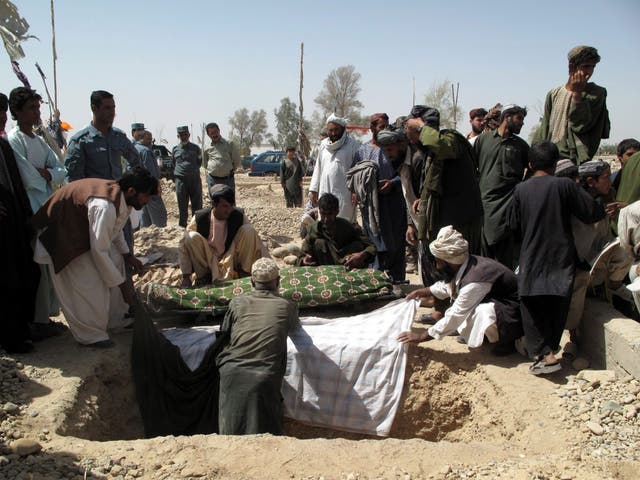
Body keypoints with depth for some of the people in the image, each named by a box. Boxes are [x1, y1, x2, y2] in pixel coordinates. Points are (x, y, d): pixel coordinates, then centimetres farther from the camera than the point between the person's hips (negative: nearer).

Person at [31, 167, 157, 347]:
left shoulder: (121, 196, -11)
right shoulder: (104, 207, -39)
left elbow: (114, 228, 10)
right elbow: (99, 251, -34)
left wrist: (127, 254, 0)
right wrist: (122, 284, -25)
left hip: (84, 228, 9)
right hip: (64, 235, -9)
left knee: (115, 262, 8)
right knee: (89, 283, -14)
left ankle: (116, 320, 20)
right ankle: (90, 335, 3)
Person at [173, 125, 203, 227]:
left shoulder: (195, 148, 5)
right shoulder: (175, 149, 7)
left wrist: (194, 170, 9)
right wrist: (176, 174, 10)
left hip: (195, 179, 0)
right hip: (181, 180, 0)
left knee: (197, 204, 5)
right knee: (182, 205, 5)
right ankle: (182, 226, 15)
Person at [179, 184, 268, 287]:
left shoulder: (239, 217, -14)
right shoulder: (200, 218, -17)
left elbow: (256, 241, -10)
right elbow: (184, 246, -12)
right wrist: (186, 277, -15)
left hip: (231, 259, 0)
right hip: (208, 261, 0)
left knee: (248, 230, -22)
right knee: (191, 237, -29)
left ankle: (244, 271, -7)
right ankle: (203, 275, -8)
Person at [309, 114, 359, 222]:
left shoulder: (352, 145, -4)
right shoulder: (323, 145, 13)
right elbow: (318, 168, 18)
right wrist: (313, 190, 13)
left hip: (344, 196, -5)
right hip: (324, 194, 5)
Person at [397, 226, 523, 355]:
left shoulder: (475, 280, -33)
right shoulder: (465, 264, -6)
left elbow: (454, 317, -27)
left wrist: (420, 337, -19)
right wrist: (424, 291, 8)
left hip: (513, 315, -9)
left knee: (482, 312, -36)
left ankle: (506, 341, -7)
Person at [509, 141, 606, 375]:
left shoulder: (521, 190, 0)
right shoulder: (566, 185, -6)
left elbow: (514, 228, 5)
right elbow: (594, 213, -5)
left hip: (532, 258, 0)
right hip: (562, 257, 0)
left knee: (532, 306, 3)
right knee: (558, 305, 12)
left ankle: (544, 354, -8)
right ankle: (550, 347, 14)